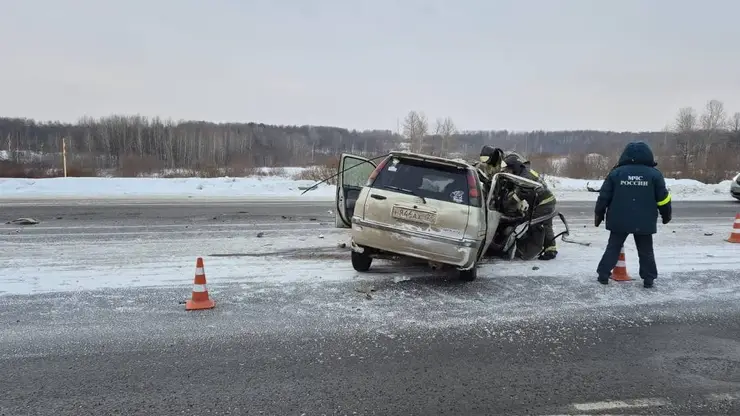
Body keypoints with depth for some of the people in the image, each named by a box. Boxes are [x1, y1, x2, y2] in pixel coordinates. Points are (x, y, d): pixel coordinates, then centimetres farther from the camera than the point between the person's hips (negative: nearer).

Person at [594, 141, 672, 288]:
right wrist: (666, 215, 16)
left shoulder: (616, 173, -3)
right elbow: (663, 198, 0)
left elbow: (604, 196, -1)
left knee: (613, 247, 12)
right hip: (644, 222, 0)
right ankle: (648, 279, 13)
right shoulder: (654, 174, -4)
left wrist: (599, 214, 11)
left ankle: (603, 275, 10)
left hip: (619, 220, 1)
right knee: (646, 250, 12)